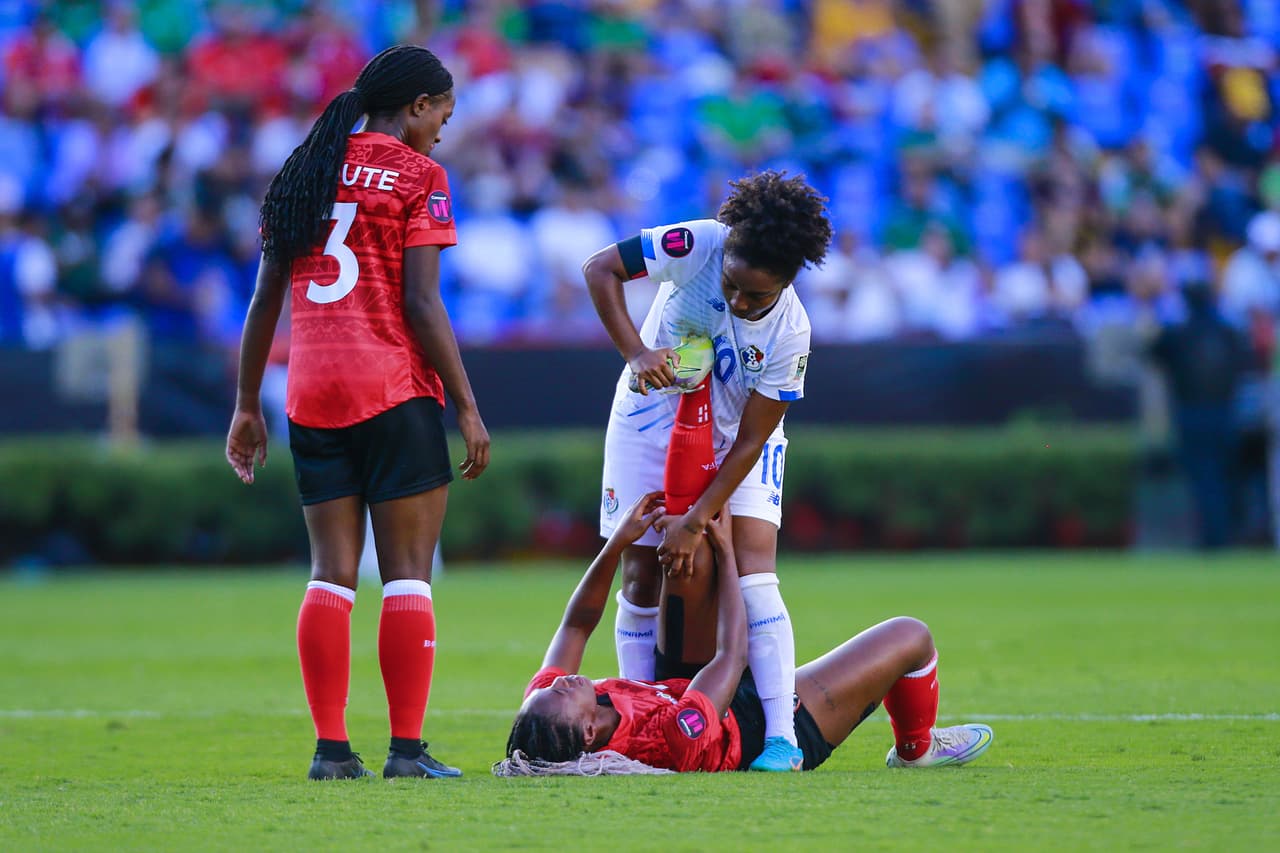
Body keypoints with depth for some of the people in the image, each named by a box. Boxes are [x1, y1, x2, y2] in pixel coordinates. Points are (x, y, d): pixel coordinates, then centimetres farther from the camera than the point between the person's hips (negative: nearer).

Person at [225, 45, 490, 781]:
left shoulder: (304, 174, 15)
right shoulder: (418, 175, -2)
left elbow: (265, 299, 13)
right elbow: (422, 304, -9)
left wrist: (248, 405, 18)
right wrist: (467, 406, -6)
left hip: (312, 394, 5)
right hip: (395, 390, -5)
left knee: (333, 573, 7)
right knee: (408, 573, -2)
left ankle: (332, 747, 3)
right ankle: (408, 748, -5)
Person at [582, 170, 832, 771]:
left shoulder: (788, 333, -28)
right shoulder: (697, 246, -27)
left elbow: (750, 442, -22)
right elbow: (599, 269, -20)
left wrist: (696, 521, -23)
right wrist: (636, 352, -31)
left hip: (735, 436, -2)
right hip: (651, 419, 2)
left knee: (752, 563, -18)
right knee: (640, 574, -2)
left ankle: (781, 736, -20)